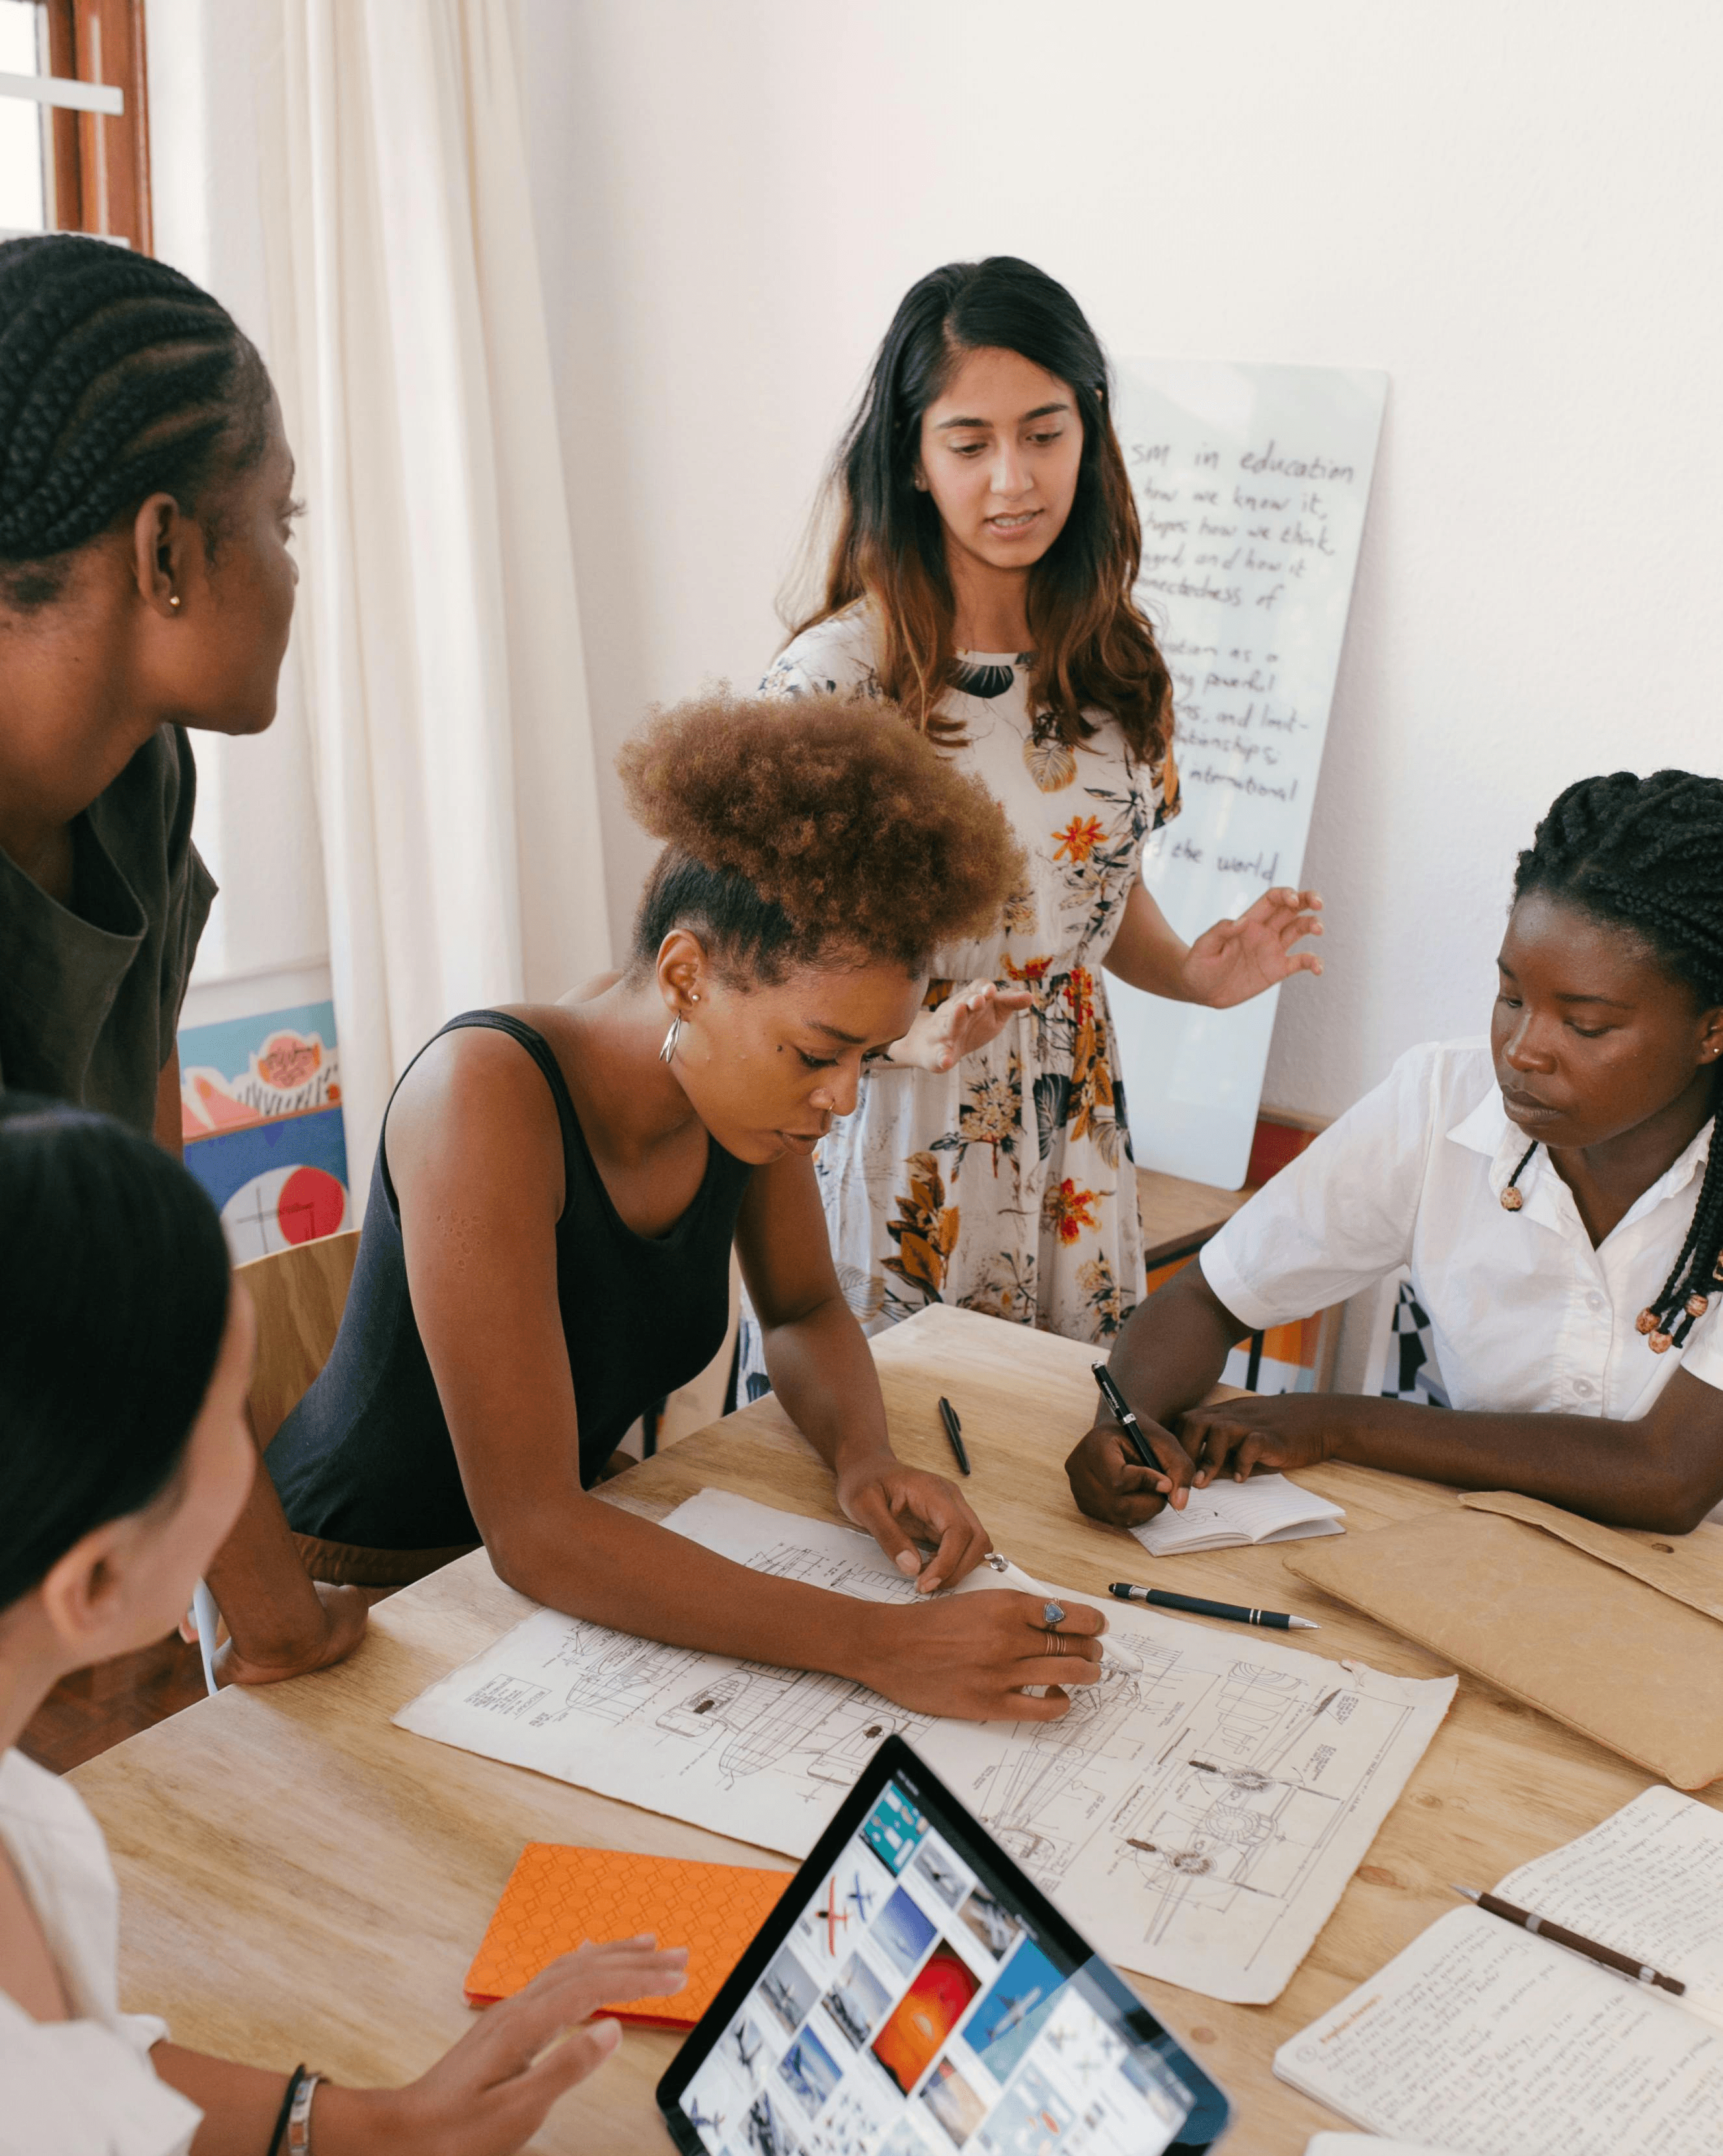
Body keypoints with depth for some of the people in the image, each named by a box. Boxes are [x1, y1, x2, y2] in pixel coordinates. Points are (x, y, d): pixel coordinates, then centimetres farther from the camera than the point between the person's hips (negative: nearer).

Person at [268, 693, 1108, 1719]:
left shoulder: (748, 1079, -9)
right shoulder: (491, 1094, -29)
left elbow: (806, 1310, 10)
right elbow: (531, 1528, -32)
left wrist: (867, 1454, -12)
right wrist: (880, 1644, -37)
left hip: (564, 1552, 6)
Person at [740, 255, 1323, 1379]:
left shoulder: (1114, 661, 1)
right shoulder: (834, 677, -15)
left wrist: (1194, 973, -5)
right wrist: (908, 1034, -28)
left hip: (1071, 1150, 5)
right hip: (895, 1150, -4)